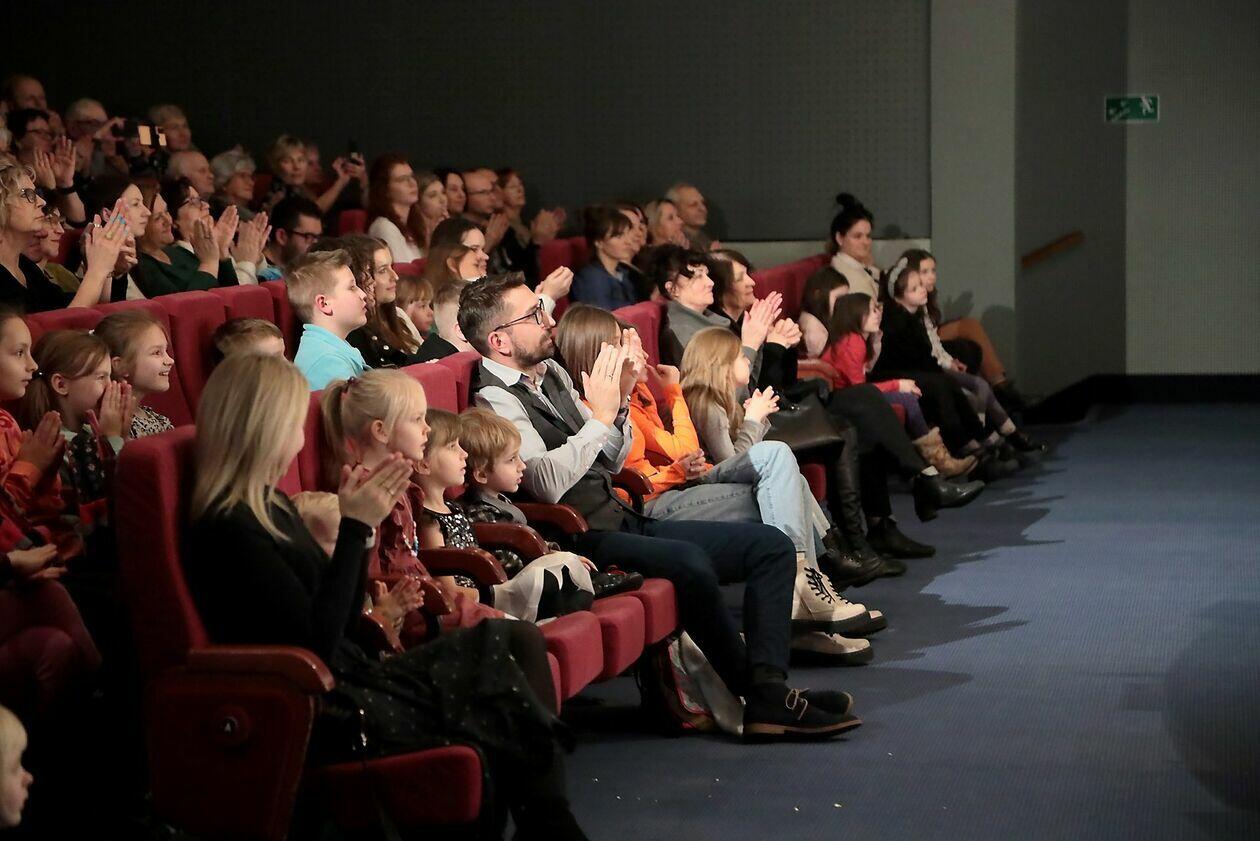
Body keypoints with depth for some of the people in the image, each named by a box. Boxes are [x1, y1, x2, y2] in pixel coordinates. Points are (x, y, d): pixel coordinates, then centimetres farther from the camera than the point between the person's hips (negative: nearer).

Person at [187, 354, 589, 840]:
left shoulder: (271, 507, 13)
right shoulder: (229, 530, -18)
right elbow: (317, 641, -21)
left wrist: (363, 520, 6)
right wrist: (356, 527, -17)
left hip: (352, 677, 10)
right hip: (324, 714, -10)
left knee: (516, 640, 0)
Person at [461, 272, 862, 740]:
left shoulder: (551, 374, 18)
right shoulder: (495, 401, -10)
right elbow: (548, 482, -24)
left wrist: (619, 401, 4)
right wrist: (601, 414, -19)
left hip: (625, 521, 10)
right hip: (582, 541, -10)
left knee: (771, 545, 0)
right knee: (689, 562, -36)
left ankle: (768, 691, -18)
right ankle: (759, 694, -21)